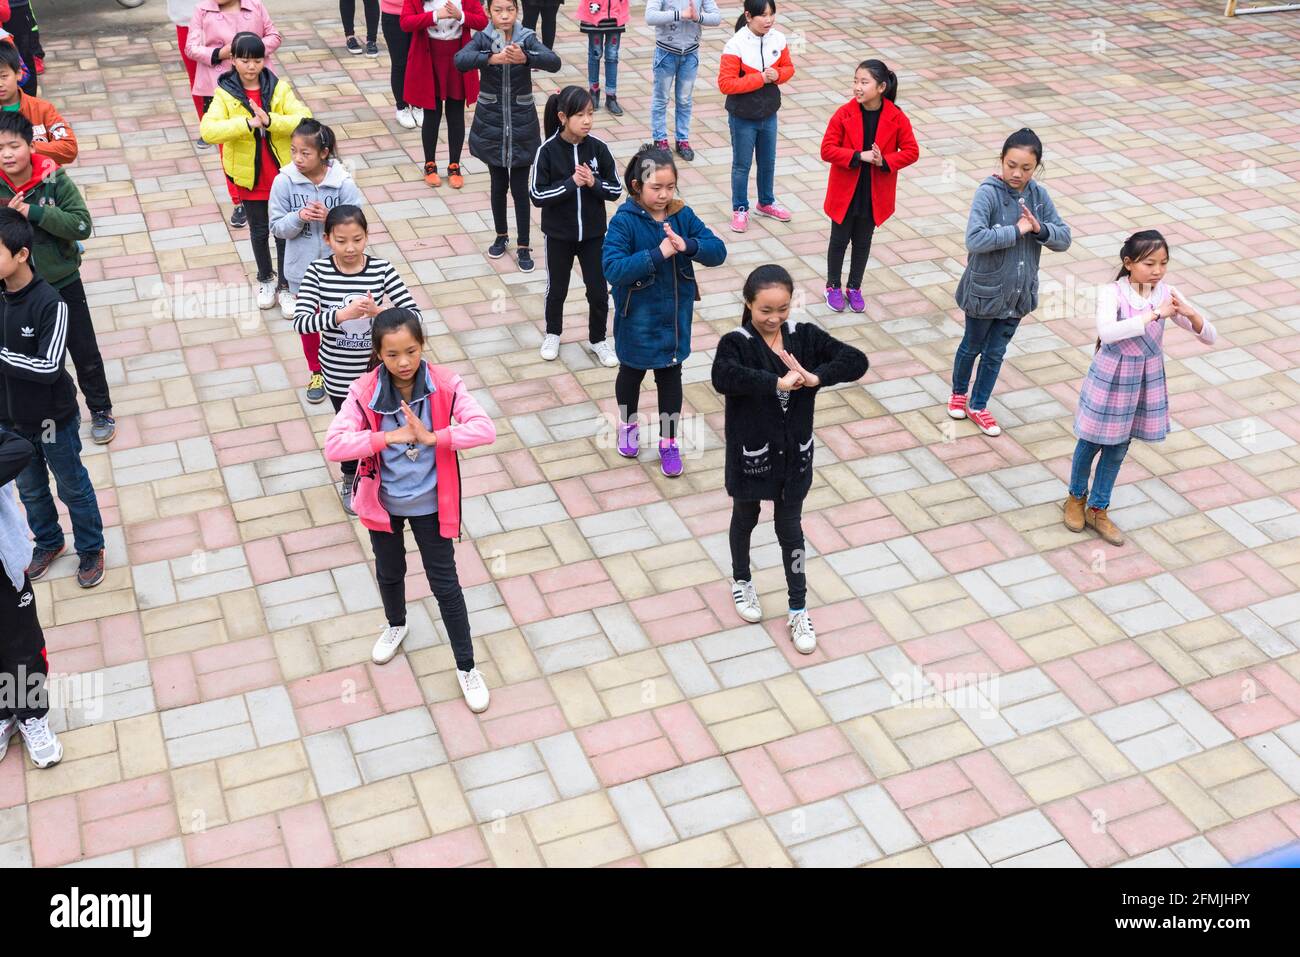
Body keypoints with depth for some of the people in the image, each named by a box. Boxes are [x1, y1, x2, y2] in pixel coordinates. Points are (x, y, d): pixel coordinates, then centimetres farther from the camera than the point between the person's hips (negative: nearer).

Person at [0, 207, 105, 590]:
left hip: (52, 419, -5)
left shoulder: (48, 303, -25)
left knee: (73, 488, 17)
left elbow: (49, 367, -28)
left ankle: (91, 549, 38)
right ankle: (48, 542, 49)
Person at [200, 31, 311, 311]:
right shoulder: (225, 93, -9)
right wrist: (248, 123, -37)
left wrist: (270, 120, -34)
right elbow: (208, 130, -24)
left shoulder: (279, 88, -6)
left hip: (282, 174, 0)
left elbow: (304, 119, -19)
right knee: (259, 231, 16)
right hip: (250, 177, 0)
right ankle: (265, 279, 37)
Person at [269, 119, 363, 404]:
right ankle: (317, 372, 41)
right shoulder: (284, 181, -14)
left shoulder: (343, 183, -17)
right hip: (302, 267, 2)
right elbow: (277, 228, -9)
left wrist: (330, 217, -30)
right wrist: (299, 217, -28)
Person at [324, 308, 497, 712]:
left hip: (429, 504, -1)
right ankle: (396, 625, 58)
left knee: (445, 584, 9)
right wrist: (388, 436, -35)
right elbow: (333, 445, -27)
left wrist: (431, 437, -36)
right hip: (383, 502, 2)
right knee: (389, 572, 26)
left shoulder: (444, 385, -19)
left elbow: (485, 429, -29)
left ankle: (466, 667, 26)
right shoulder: (365, 392, -18)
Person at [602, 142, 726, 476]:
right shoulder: (624, 221, -19)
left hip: (675, 319, 3)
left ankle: (668, 441, 31)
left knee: (670, 377, 15)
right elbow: (612, 268, -30)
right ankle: (628, 425, 46)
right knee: (632, 373, 20)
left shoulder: (682, 216, -7)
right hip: (637, 321, -3)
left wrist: (688, 245, -29)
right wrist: (658, 254, -34)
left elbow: (718, 251, -10)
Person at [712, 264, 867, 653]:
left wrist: (814, 377, -32)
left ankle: (799, 611, 28)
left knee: (790, 527, 15)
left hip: (794, 454, 2)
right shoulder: (736, 343, -20)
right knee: (745, 519, 22)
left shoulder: (804, 336, -9)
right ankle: (741, 582, 49)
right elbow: (724, 377, -42)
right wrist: (778, 382, -45)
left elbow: (857, 362, -16)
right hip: (750, 455, -2)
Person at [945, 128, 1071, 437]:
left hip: (1018, 292, 4)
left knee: (995, 353, 17)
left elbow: (1064, 238, -2)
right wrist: (1018, 230, -27)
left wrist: (1040, 229, -21)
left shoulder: (1039, 195, -4)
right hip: (984, 290, -4)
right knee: (972, 346, 19)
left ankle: (978, 407, 34)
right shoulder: (988, 193, -20)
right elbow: (974, 239, -32)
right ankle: (959, 394, 45)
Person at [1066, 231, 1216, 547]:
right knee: (1091, 443, 14)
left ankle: (1098, 510, 32)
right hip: (1110, 378, -4)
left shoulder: (1167, 293, -8)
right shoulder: (1112, 293, -20)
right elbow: (1107, 332, -40)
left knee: (1118, 448, 16)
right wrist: (1155, 314, -40)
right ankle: (1076, 498, 40)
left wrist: (1190, 313, -28)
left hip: (1147, 380, 4)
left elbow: (1210, 337, -8)